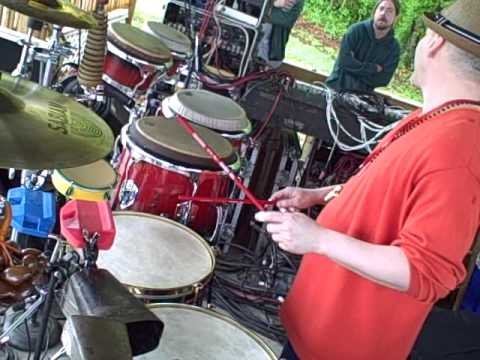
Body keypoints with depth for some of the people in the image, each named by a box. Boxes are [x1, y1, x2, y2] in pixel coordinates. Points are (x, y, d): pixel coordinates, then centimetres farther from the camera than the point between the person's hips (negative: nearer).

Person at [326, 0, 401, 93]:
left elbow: (383, 79, -9)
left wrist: (356, 68, -14)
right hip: (336, 88, -2)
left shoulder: (394, 47, -3)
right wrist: (374, 68, -14)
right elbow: (344, 60, -17)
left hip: (362, 95, 2)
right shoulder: (357, 29, -7)